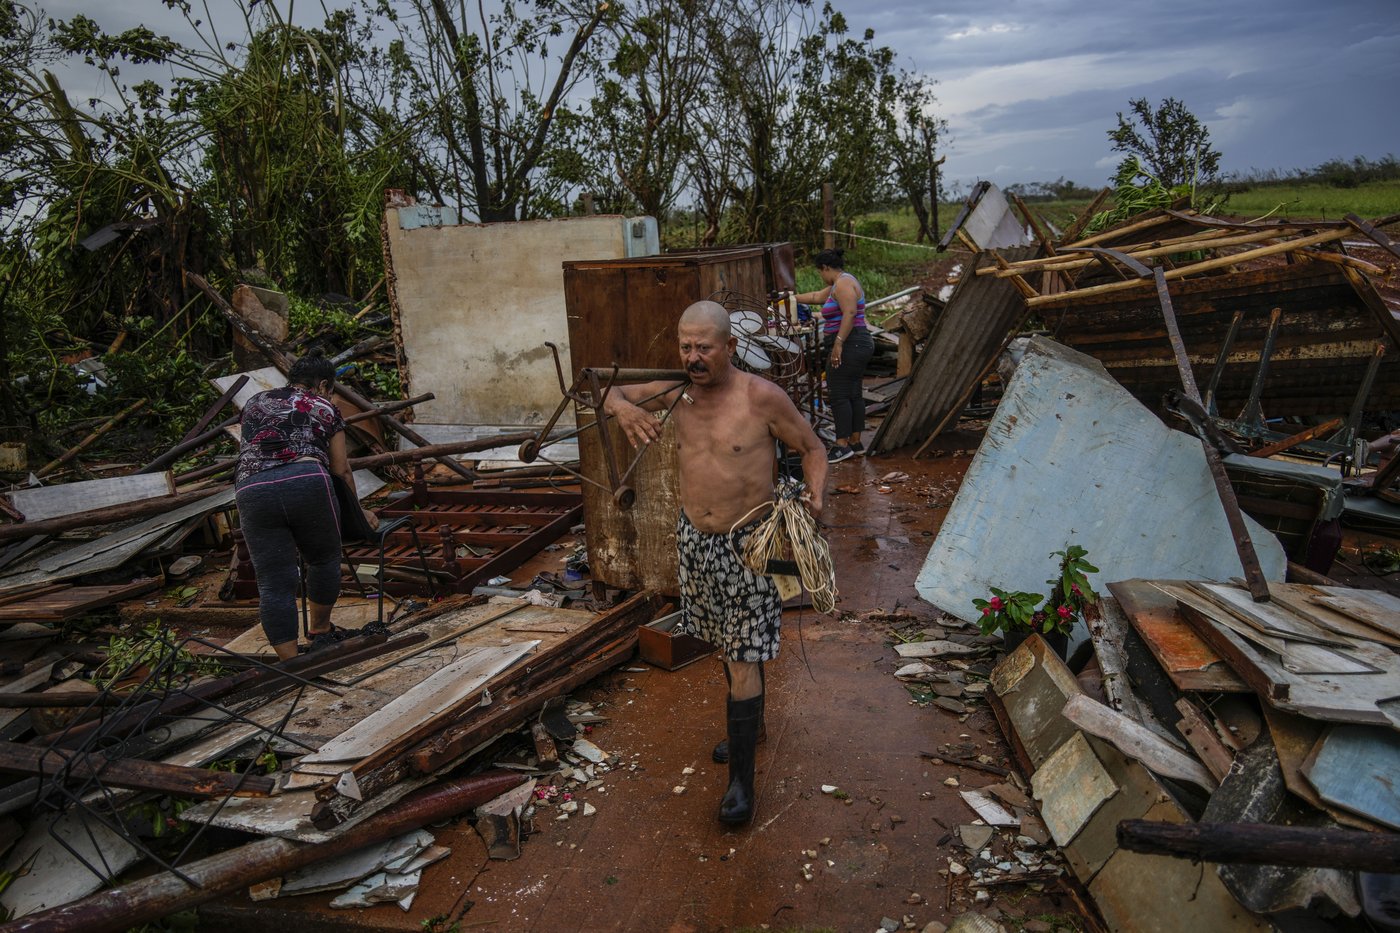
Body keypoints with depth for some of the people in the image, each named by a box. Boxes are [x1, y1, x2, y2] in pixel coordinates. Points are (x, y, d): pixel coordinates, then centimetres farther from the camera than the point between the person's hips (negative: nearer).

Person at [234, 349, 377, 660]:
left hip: (252, 491, 3)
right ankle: (320, 633, 36)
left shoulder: (255, 403, 29)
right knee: (324, 559, 21)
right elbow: (341, 470, 19)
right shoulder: (325, 409, 20)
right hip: (308, 483, -2)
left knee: (274, 584, 5)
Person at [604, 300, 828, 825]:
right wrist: (623, 408, -14)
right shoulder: (678, 391, -1)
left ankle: (742, 778, 9)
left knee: (743, 658, -2)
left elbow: (812, 448, -4)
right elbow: (615, 394, 10)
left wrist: (814, 495, -22)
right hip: (694, 539, 6)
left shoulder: (761, 397, -16)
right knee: (727, 645, 22)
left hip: (747, 543, -5)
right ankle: (749, 723, 45)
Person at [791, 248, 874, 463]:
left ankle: (842, 445, -8)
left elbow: (850, 313, -24)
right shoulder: (839, 285, 21)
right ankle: (855, 442, 14)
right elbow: (817, 296, 35)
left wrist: (838, 343, -26)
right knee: (854, 394, 10)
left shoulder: (843, 284, -11)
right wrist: (793, 298, 43)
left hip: (848, 346, -11)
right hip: (860, 345, 11)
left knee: (838, 395, -9)